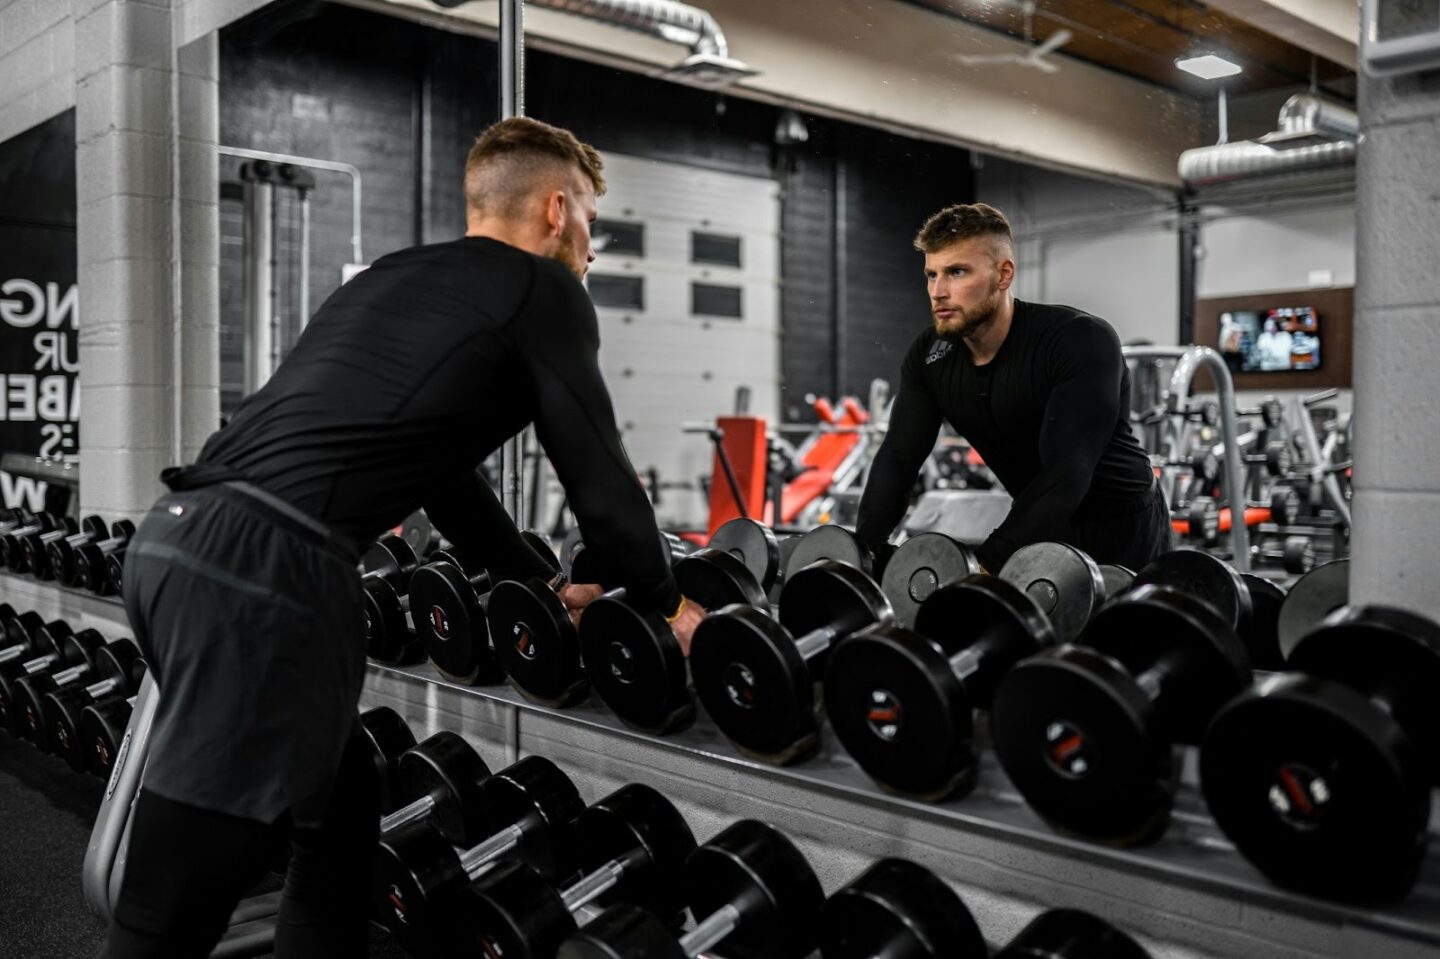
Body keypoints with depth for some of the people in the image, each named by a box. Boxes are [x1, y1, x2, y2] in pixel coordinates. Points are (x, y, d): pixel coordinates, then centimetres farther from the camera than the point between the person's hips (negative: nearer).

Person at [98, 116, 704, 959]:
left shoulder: (399, 278, 29)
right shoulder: (542, 290, 6)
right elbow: (598, 474, 7)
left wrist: (541, 583, 42)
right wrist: (666, 603, 23)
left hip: (179, 539, 9)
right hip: (265, 570, -9)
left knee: (339, 809, 23)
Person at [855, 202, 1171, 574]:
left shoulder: (1081, 341, -29)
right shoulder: (930, 356, -9)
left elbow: (1066, 472, -38)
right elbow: (898, 458, -12)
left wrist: (986, 565, -46)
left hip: (1123, 533, -5)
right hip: (1043, 531, 6)